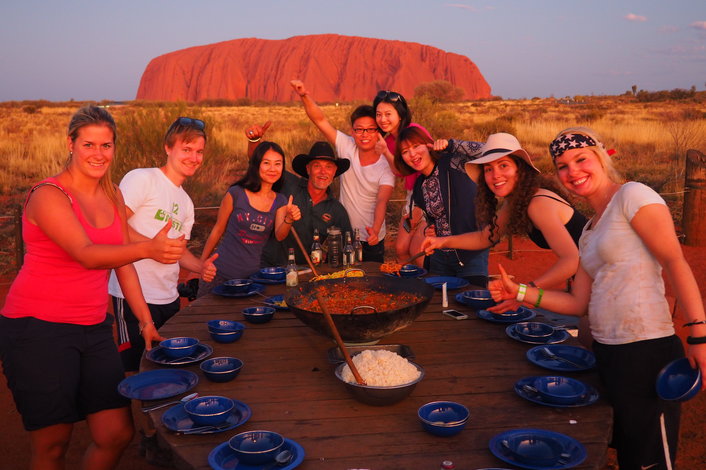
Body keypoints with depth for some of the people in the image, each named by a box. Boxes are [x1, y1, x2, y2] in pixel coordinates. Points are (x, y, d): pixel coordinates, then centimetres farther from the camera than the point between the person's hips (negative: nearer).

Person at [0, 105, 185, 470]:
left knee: (117, 435, 3)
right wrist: (148, 248, -45)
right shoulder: (48, 196, -13)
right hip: (39, 328, -6)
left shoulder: (113, 196, 8)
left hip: (94, 327, 6)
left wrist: (146, 321, 7)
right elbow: (86, 255, -28)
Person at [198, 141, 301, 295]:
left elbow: (279, 236, -11)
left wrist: (289, 220, -33)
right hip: (220, 275, -3)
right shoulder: (236, 194, -8)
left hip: (251, 276, 3)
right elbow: (217, 231, 0)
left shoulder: (280, 202, 4)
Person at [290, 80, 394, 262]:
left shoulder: (386, 165, -14)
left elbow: (382, 201, -27)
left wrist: (375, 230, -44)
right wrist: (304, 96, -27)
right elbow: (320, 120, -11)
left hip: (371, 240, -2)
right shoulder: (347, 148, -6)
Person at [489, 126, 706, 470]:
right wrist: (518, 293, 7)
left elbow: (675, 263, -15)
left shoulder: (632, 195, -6)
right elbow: (579, 303, 13)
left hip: (646, 352, -8)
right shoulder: (589, 231, 17)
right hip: (606, 353, 8)